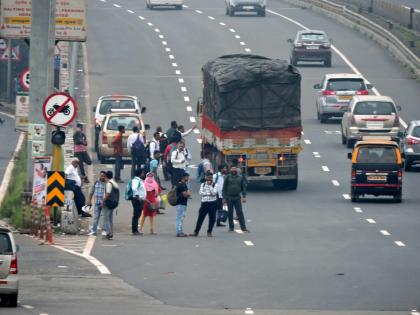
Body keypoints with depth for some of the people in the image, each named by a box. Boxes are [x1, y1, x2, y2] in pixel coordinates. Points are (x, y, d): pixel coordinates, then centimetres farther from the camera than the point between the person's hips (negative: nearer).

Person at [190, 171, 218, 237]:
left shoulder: (214, 185, 1)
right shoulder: (203, 184, 7)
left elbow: (214, 193, -13)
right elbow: (201, 193, -4)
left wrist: (210, 185, -13)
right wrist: (209, 194, -13)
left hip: (212, 203, -1)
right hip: (204, 202, 1)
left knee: (212, 218, 1)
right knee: (200, 217, 3)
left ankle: (209, 232, 14)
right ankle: (196, 232, 9)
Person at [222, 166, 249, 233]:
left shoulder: (240, 177, 6)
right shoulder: (228, 177, 2)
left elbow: (244, 187, 8)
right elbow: (224, 188, 3)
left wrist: (244, 197, -1)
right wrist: (224, 198, -2)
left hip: (237, 197, 0)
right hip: (229, 198, 0)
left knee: (240, 212, -4)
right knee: (230, 213, 4)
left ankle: (243, 227, -5)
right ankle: (231, 227, 13)